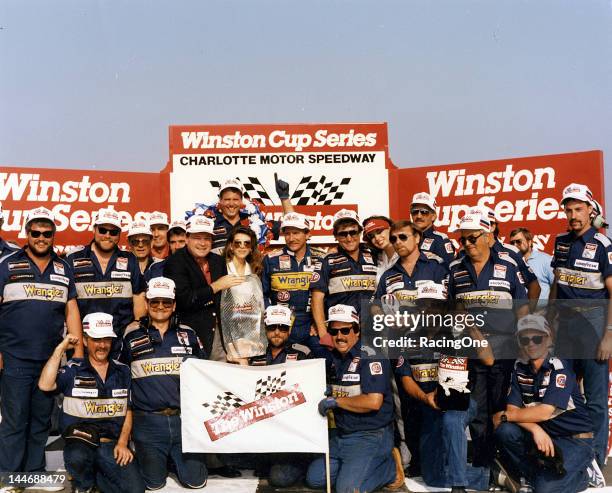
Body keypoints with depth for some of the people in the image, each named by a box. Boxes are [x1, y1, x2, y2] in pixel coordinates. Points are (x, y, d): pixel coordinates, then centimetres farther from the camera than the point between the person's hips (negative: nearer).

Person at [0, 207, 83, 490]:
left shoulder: (64, 269, 11)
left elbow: (71, 310, 11)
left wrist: (79, 352, 4)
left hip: (51, 359, 3)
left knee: (41, 422, 11)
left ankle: (35, 475, 23)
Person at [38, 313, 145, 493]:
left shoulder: (123, 372, 10)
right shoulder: (73, 370, 2)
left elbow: (128, 411, 11)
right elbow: (45, 385, -16)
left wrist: (122, 443, -3)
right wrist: (60, 349, -11)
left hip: (112, 445, 2)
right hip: (79, 443, -1)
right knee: (77, 458, -37)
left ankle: (95, 475, 9)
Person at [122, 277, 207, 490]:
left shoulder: (188, 334, 7)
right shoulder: (132, 335, 2)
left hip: (185, 418, 1)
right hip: (148, 421, -1)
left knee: (195, 480, 1)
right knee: (154, 483, 2)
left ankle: (174, 457, 30)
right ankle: (142, 457, 34)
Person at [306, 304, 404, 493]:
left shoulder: (371, 356, -16)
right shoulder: (333, 359, 9)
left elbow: (373, 402, -26)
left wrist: (335, 401, -17)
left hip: (370, 436, -8)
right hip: (341, 435, 8)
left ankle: (391, 466, 3)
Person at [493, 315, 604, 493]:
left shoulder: (560, 366, -14)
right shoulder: (519, 368, 3)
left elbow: (545, 412, -22)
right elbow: (513, 408, -4)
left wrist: (504, 416, -12)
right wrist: (535, 429, -24)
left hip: (574, 439, -5)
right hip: (543, 435, 5)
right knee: (505, 431, -23)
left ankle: (585, 473, 4)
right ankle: (530, 477, -2)